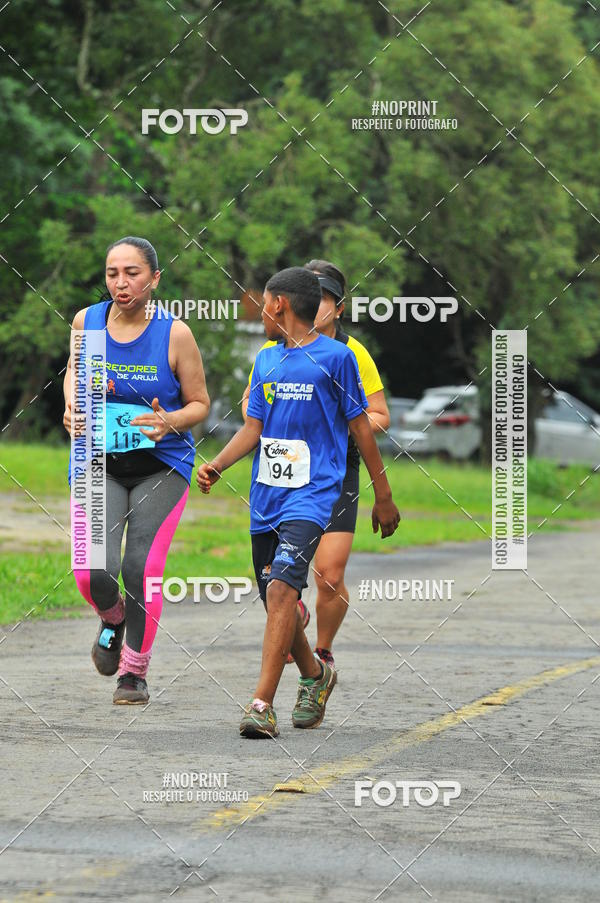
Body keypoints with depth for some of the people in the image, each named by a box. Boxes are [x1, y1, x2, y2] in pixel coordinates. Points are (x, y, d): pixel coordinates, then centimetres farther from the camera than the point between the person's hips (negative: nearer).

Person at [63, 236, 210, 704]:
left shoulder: (175, 333, -9)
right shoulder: (86, 321, -1)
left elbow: (199, 403, 0)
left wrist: (171, 422, -20)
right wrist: (74, 404, 2)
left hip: (162, 464, -2)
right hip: (99, 463, 2)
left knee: (141, 568, -13)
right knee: (93, 572, -14)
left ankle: (136, 671, 10)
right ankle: (113, 619, 24)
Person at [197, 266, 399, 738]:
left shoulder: (335, 357, -2)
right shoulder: (266, 360, 15)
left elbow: (361, 428, 2)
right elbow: (253, 429, 14)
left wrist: (383, 496, 5)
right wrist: (216, 465, -3)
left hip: (312, 493, -7)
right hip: (266, 496, 7)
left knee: (282, 587, -22)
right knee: (275, 597, 11)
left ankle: (262, 704, -25)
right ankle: (314, 675, 37)